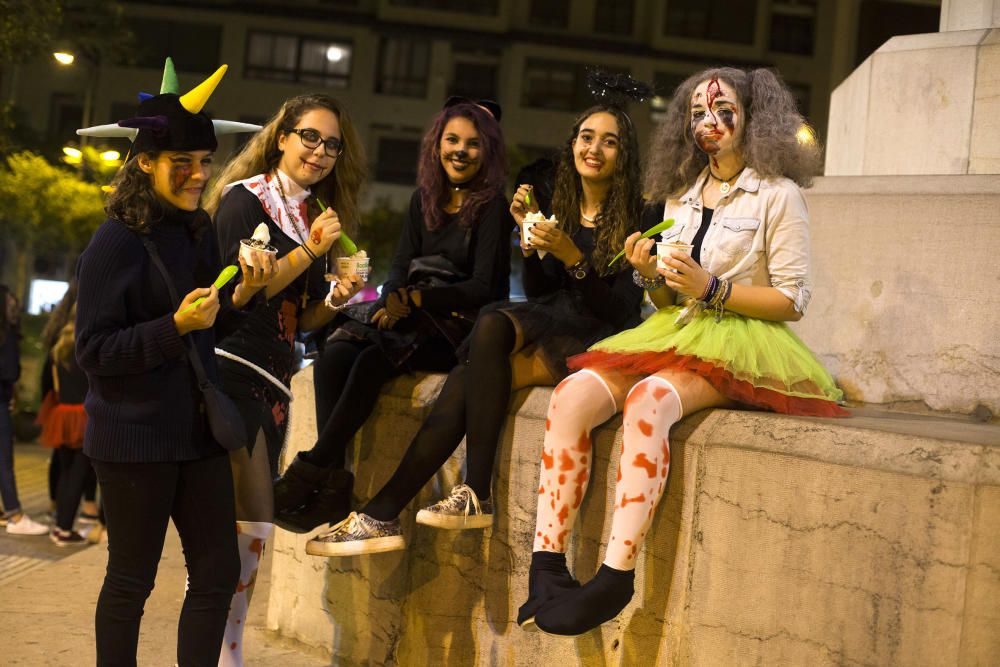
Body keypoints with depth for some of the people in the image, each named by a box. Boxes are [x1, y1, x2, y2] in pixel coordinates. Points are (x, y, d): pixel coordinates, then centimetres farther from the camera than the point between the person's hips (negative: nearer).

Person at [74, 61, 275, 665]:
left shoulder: (200, 231, 7)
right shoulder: (116, 242, -13)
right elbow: (93, 352, -15)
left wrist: (242, 296, -5)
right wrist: (176, 326, -25)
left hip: (198, 427, 7)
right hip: (136, 438, -6)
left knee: (219, 572, 8)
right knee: (131, 580, 6)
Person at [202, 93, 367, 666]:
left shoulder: (318, 217, 16)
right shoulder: (245, 198, -4)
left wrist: (336, 299, -2)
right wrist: (309, 251, -16)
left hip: (275, 377, 7)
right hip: (233, 368, -7)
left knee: (247, 530, 8)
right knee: (251, 526, -12)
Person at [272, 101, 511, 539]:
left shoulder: (492, 208, -2)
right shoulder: (424, 200, 17)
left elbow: (483, 287, -10)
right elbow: (401, 267, 12)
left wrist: (415, 298, -21)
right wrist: (391, 302, -11)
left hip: (458, 327, -5)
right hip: (411, 319, 6)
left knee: (374, 361, -32)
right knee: (334, 355, -24)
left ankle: (310, 471, -29)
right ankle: (332, 483, -30)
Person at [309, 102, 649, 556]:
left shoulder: (635, 218, -1)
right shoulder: (562, 207, 17)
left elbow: (622, 313, -9)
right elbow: (538, 294, 13)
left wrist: (571, 256, -19)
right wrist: (531, 235, -2)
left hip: (593, 343, -5)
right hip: (548, 327, 5)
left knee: (493, 324, -32)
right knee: (465, 379, -25)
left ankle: (476, 496, -30)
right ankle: (383, 514, -26)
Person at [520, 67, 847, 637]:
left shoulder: (777, 195, 0)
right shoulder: (681, 196, 19)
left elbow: (792, 300, -5)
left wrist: (711, 288, -15)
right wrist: (652, 277, -1)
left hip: (741, 348, -6)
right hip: (676, 335, 6)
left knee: (647, 402, -37)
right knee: (572, 395, -22)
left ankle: (616, 579, -37)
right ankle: (548, 565, -27)